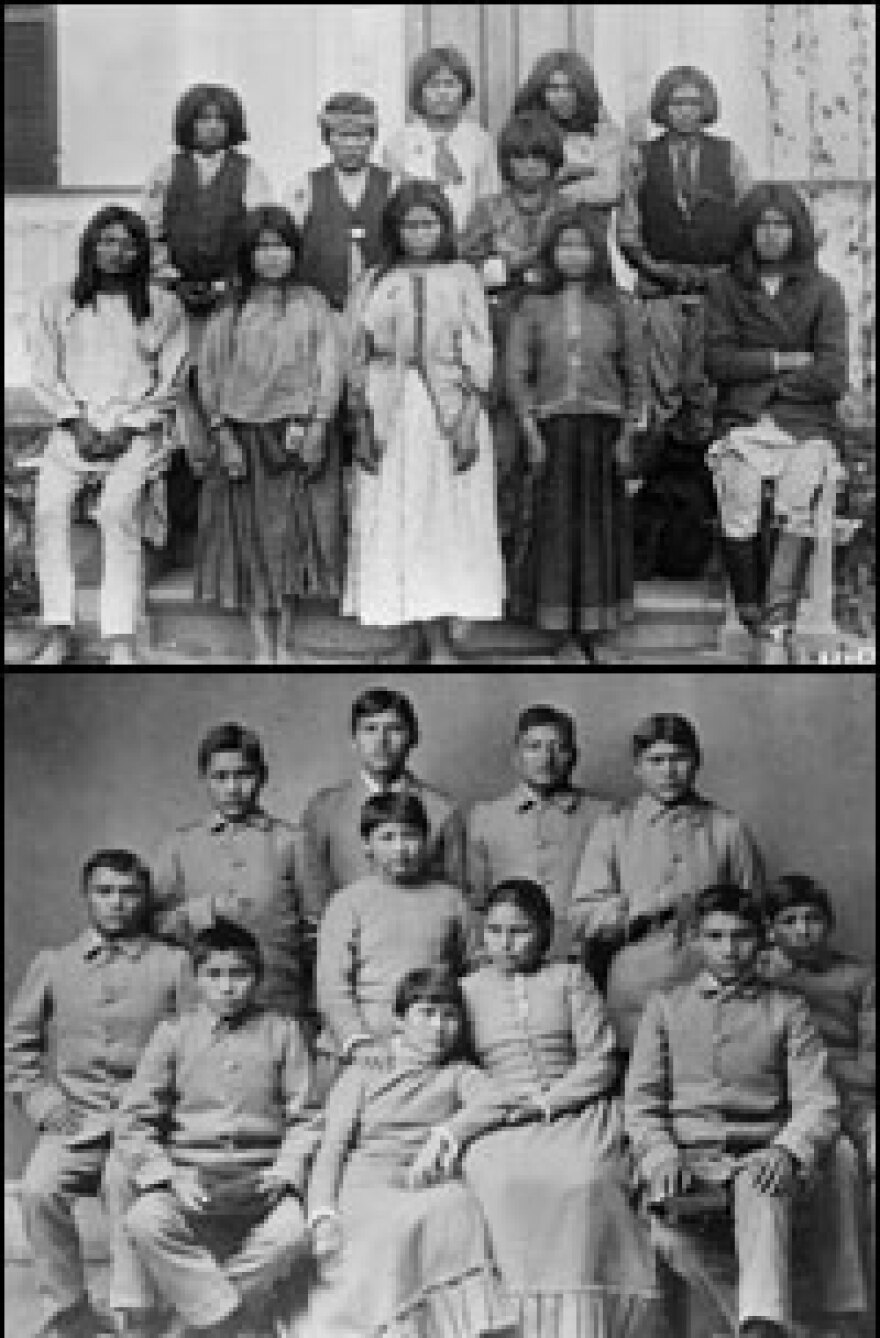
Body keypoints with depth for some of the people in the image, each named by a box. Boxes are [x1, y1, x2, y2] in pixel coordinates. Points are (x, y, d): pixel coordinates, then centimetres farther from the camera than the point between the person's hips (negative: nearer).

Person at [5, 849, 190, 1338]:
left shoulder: (173, 964, 11)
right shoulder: (53, 964, 16)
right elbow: (17, 1041, 17)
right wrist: (39, 1100, 3)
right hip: (73, 1120, 2)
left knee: (124, 1180, -34)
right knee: (38, 1189, -27)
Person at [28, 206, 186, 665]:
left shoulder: (162, 307, 7)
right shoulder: (57, 303, 11)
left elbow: (169, 381, 3)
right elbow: (45, 373, 9)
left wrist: (125, 429, -7)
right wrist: (76, 422, -4)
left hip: (136, 429, -2)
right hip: (75, 426, 2)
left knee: (117, 511, -28)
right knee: (49, 508, -24)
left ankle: (121, 642, -28)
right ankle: (58, 634, -18)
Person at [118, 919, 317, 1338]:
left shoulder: (281, 1033, 12)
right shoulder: (173, 1035, 12)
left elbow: (305, 1118, 9)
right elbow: (134, 1118, 6)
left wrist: (286, 1170, -9)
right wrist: (162, 1176, -9)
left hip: (262, 1176, 0)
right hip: (189, 1174, 1)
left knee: (292, 1233, -32)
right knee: (144, 1222, -31)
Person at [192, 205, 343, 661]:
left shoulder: (311, 306, 7)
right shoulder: (229, 312, 9)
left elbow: (329, 368, 1)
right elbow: (209, 375, 6)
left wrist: (315, 426, -10)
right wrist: (222, 434, -5)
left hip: (295, 432, -1)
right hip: (241, 437, 1)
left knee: (290, 537, -5)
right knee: (252, 542, -2)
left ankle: (282, 647, 1)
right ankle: (264, 651, -1)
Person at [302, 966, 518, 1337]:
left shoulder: (460, 1074, 26)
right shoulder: (362, 1076, 25)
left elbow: (497, 1104, 3)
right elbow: (332, 1147, 11)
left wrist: (444, 1134, -14)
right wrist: (323, 1215, -7)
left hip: (432, 1188, 0)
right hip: (368, 1186, 0)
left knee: (457, 1209, -37)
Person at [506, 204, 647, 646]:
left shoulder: (616, 307, 6)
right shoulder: (534, 308, 6)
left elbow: (636, 376, 6)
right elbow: (516, 373, 3)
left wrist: (628, 434, -1)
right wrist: (531, 432, -5)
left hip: (603, 426, 0)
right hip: (553, 426, 0)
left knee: (602, 522, 2)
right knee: (556, 522, -2)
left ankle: (600, 616, 9)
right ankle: (558, 618, 4)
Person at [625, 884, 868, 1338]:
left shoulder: (786, 1010, 15)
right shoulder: (665, 1006, 19)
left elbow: (818, 1102, 5)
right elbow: (640, 1100, 12)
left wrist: (786, 1151, -17)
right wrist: (660, 1154, -9)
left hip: (759, 1155, -1)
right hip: (686, 1155, 1)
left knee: (761, 1189, -39)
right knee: (666, 1231, -33)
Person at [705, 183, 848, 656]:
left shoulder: (823, 290, 8)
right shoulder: (726, 289, 13)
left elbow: (832, 376, -1)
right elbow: (718, 360, 0)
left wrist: (760, 379, 1)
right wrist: (783, 360, -4)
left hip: (806, 426, -1)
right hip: (743, 425, 1)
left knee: (798, 503, -24)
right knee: (738, 510, -20)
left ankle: (779, 613, -27)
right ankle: (749, 612, -11)